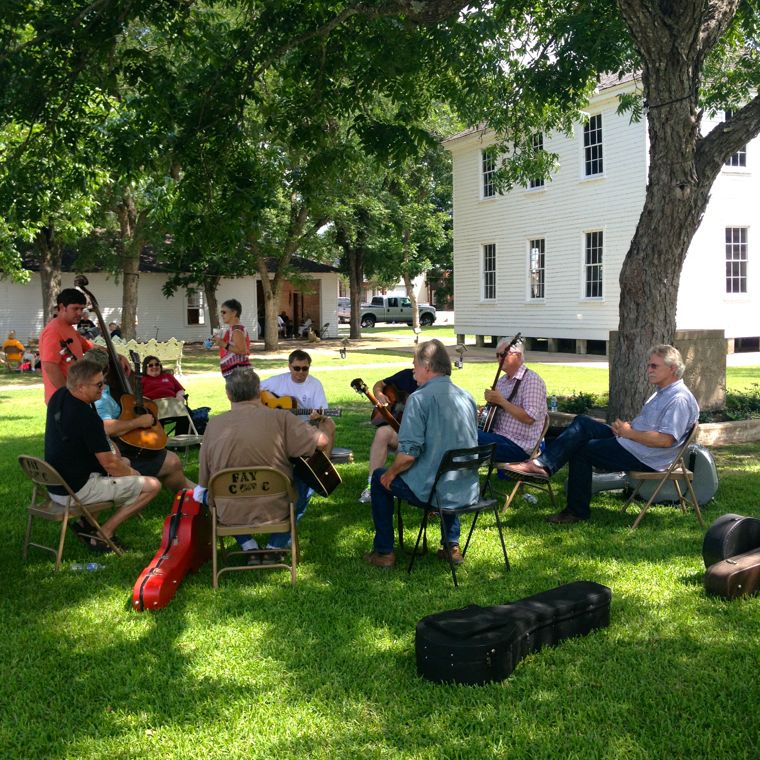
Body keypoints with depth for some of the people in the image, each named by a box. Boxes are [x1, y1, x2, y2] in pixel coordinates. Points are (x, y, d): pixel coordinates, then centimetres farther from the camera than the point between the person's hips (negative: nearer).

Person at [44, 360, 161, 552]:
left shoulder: (59, 397, -1)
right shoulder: (87, 417, -25)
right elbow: (110, 465, -20)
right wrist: (132, 474, 0)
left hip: (55, 484, 10)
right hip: (76, 491, -9)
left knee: (125, 463, 29)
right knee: (152, 485, -7)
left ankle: (86, 523, 19)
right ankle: (103, 535, -1)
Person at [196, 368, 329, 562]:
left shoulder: (214, 424, -5)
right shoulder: (280, 418, -13)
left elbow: (204, 480, 2)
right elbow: (322, 441, -9)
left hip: (230, 514, 2)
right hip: (275, 510, -1)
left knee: (199, 492, 32)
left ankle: (249, 547, 23)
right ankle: (276, 546, 23)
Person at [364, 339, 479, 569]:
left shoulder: (420, 399, -14)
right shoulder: (467, 397, 7)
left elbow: (408, 453, -22)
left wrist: (391, 473, -1)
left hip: (430, 492, -6)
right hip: (467, 492, 7)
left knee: (379, 479, 19)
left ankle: (384, 552, 21)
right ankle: (452, 546, 33)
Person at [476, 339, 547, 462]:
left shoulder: (531, 380, -11)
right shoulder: (502, 380, 17)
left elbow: (529, 418, -21)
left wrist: (501, 401, -20)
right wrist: (490, 399, 4)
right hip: (496, 435, 9)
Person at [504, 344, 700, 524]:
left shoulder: (680, 400, -17)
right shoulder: (662, 392, 17)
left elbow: (665, 440, -28)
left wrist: (629, 433, -18)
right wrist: (625, 426, 2)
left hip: (642, 458, -10)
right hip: (630, 442, 10)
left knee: (581, 449, -9)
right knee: (582, 422, -3)